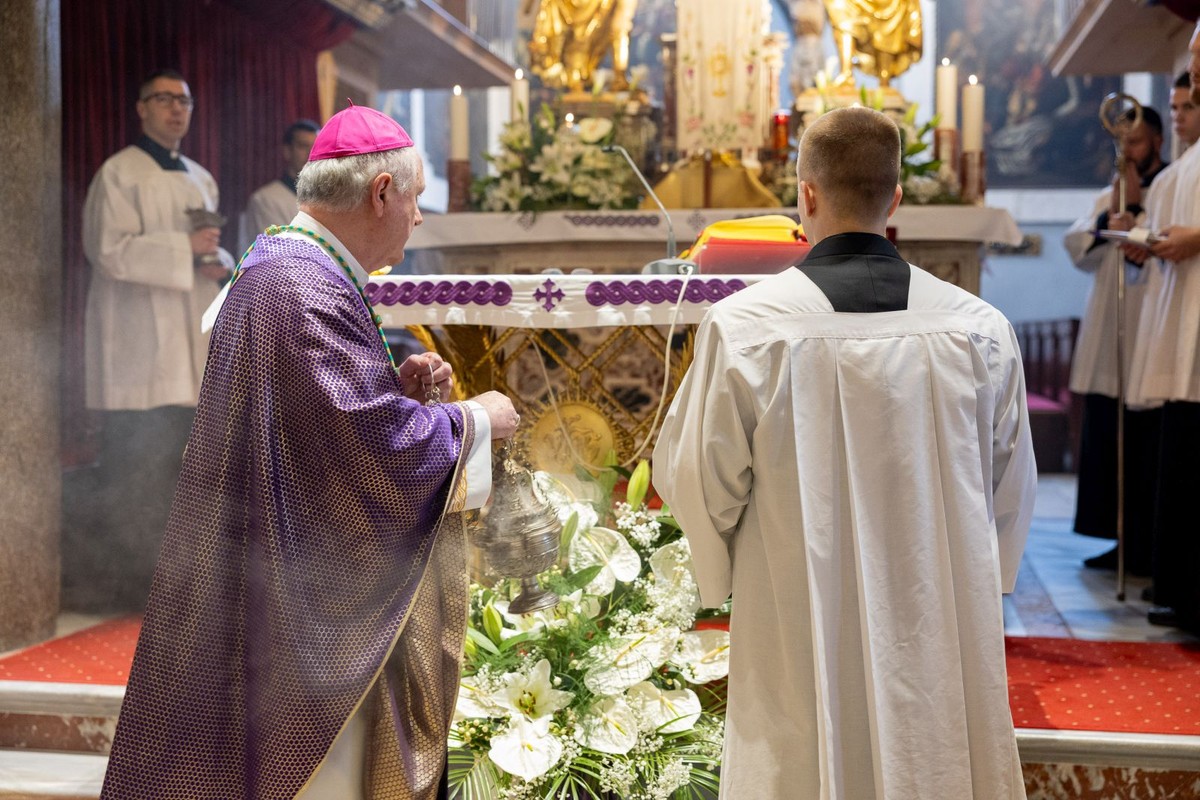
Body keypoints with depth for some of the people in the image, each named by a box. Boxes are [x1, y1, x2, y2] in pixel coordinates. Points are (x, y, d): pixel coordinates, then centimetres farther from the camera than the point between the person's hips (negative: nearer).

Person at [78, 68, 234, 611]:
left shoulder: (200, 179, 19)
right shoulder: (119, 174, -4)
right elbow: (109, 249, -14)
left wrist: (217, 262, 1)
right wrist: (185, 248, -17)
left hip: (189, 342, 7)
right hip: (138, 344, -7)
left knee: (178, 462, 9)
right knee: (134, 465, -8)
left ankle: (164, 570, 20)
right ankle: (117, 580, 0)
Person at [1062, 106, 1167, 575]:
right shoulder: (1109, 194, 20)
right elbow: (1077, 249, 9)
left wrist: (1137, 207, -11)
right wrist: (1110, 214, -4)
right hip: (1106, 339, 7)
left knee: (1146, 446, -5)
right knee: (1106, 443, 7)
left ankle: (1150, 548, 2)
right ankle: (1123, 541, 15)